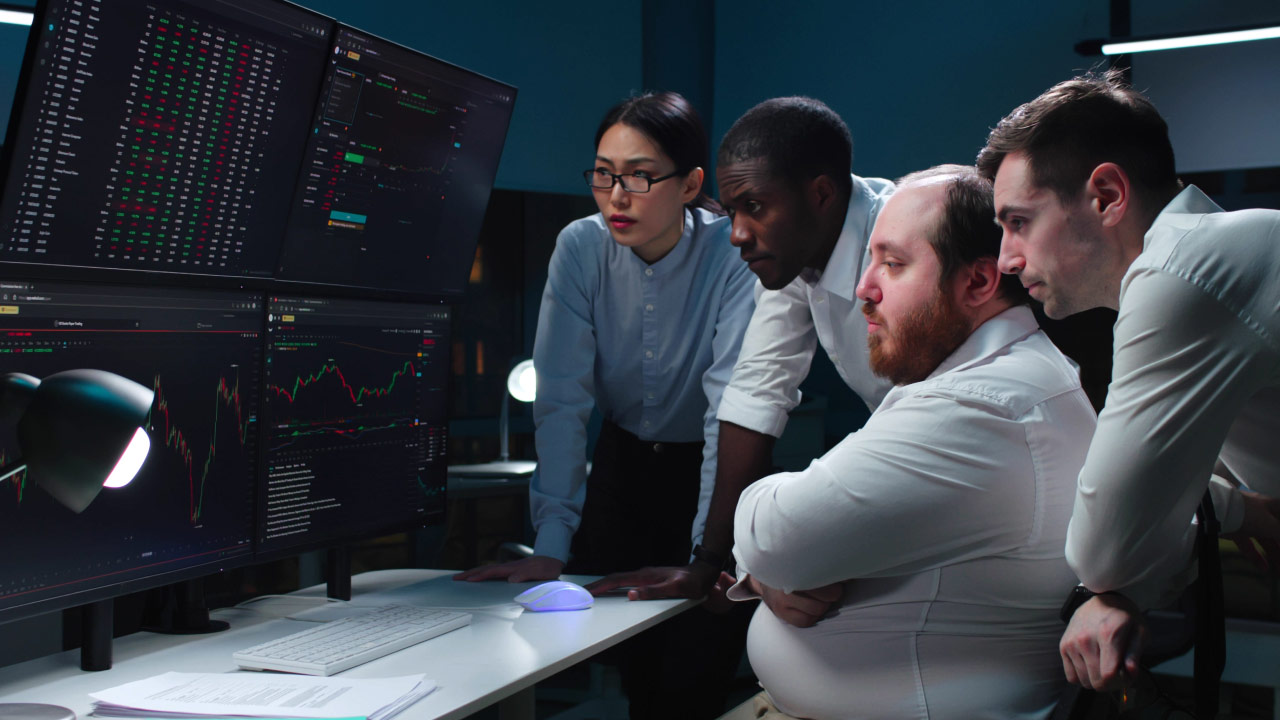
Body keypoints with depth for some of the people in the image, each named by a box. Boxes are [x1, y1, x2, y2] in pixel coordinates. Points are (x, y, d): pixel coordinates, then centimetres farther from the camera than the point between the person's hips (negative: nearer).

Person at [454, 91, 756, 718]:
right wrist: (551, 544, -27)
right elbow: (561, 399, -20)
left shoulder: (733, 254, -24)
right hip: (623, 460, 3)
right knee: (620, 664, -1)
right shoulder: (580, 249, -15)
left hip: (708, 467, -3)